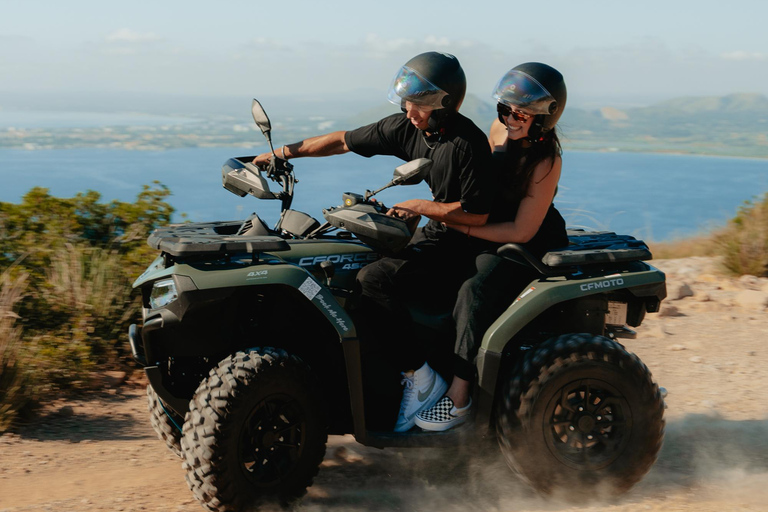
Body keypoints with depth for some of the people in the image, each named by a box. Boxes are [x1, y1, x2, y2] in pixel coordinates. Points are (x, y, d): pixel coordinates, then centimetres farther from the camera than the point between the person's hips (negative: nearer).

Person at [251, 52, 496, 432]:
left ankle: (420, 376, -15)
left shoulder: (467, 143, -18)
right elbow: (345, 141, 12)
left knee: (373, 282, -26)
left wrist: (419, 207, -17)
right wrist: (285, 152, 10)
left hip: (458, 243, -9)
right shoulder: (406, 127, 4)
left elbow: (478, 214, -20)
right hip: (430, 232, 9)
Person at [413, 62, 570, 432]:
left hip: (530, 246, -8)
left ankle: (458, 399, -28)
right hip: (492, 231, 8)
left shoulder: (546, 162, -22)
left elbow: (522, 231, -23)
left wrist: (464, 228, -23)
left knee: (474, 292, -30)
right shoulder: (499, 130, -1)